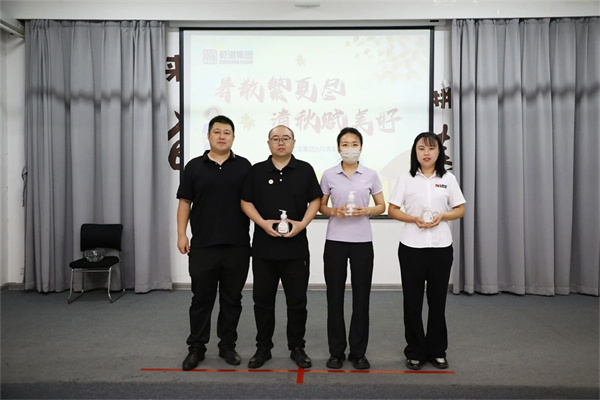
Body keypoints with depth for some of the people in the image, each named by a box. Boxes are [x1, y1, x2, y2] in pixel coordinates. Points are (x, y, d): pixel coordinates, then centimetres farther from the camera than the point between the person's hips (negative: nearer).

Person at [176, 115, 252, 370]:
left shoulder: (244, 166, 5)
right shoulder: (194, 166, 6)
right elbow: (185, 202, 6)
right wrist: (181, 234, -1)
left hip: (237, 246, 0)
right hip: (202, 245, 0)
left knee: (232, 299, 10)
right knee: (201, 299, 9)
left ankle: (227, 345, 24)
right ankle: (196, 347, 23)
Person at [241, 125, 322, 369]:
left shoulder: (305, 170, 3)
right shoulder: (257, 171, 5)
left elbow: (315, 201, 3)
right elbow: (246, 202, 5)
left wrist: (302, 223, -12)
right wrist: (263, 223, -11)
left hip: (296, 247, -1)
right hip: (263, 247, 1)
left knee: (297, 301, 7)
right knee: (263, 300, 9)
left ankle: (297, 348, 22)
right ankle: (263, 348, 24)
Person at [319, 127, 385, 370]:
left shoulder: (371, 175, 2)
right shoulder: (329, 175, 1)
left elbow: (381, 206, 7)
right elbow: (321, 206, 8)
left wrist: (365, 211, -13)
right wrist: (333, 211, -13)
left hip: (362, 241, 0)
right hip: (335, 240, 0)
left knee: (361, 296, 5)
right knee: (335, 296, 5)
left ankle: (358, 352, 19)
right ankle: (336, 352, 19)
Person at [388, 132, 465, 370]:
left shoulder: (448, 179, 5)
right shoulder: (406, 179, 1)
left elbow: (460, 210, 8)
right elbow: (392, 210, 0)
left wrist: (442, 216, -12)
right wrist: (414, 219, -15)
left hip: (441, 246, 1)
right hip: (412, 247, -1)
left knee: (438, 300, 9)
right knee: (412, 301, 5)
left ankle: (437, 351, 25)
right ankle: (415, 352, 19)